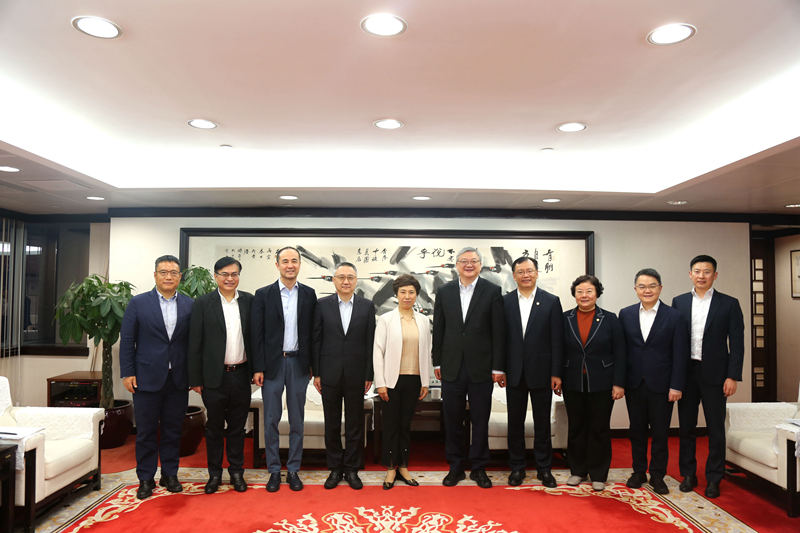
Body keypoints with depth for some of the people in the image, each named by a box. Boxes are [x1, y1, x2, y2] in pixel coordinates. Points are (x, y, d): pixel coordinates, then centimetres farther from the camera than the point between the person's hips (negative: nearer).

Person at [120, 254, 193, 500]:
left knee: (173, 429, 11)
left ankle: (170, 474, 24)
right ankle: (146, 479, 20)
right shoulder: (138, 303, 1)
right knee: (146, 431, 7)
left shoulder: (190, 305, 4)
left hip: (178, 379, 2)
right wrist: (127, 373, -5)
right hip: (147, 378, -1)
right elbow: (126, 340, 0)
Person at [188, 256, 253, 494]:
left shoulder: (249, 301, 3)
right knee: (214, 427, 12)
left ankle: (237, 472, 26)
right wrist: (195, 379, -5)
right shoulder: (203, 303, -3)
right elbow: (195, 344, -3)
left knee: (237, 427, 13)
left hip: (241, 375, 2)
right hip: (214, 376, -1)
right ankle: (215, 473, 26)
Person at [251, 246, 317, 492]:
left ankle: (293, 469, 21)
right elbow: (257, 334, -2)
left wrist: (312, 365, 1)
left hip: (299, 363, 1)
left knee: (297, 420, 9)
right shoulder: (263, 294, -1)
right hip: (272, 363, -1)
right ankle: (274, 470, 20)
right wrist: (258, 368, -7)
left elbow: (312, 332, 5)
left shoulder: (309, 294, 4)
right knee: (271, 419, 6)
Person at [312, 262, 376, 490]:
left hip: (356, 375, 0)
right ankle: (335, 469, 24)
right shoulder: (323, 305, 1)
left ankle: (352, 469, 22)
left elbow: (370, 342, 1)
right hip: (330, 374, 0)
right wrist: (316, 373, -1)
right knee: (332, 425, 10)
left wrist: (369, 375, -2)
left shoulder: (367, 306, 1)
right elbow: (316, 340, 2)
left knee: (355, 425, 8)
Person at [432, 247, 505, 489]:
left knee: (480, 421, 8)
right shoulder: (444, 292, 5)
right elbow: (438, 330, 8)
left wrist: (498, 367, -6)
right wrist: (437, 362, 6)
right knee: (452, 420, 10)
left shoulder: (492, 291, -2)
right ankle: (456, 467, 24)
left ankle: (479, 468, 23)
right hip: (452, 367, 2)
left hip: (481, 367, -2)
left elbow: (498, 331, -3)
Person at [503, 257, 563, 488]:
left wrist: (556, 373, -6)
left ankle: (544, 468, 23)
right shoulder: (504, 302, 3)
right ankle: (517, 467, 23)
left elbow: (557, 340, -2)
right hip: (514, 373, 1)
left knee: (542, 423, 9)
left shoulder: (551, 302, 0)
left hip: (541, 372, -1)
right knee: (515, 422, 10)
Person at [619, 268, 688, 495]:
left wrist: (676, 386, -9)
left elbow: (680, 354, -4)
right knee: (637, 430, 12)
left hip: (661, 385, -2)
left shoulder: (674, 317, -3)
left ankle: (657, 475, 21)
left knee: (660, 432, 7)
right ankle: (639, 471, 26)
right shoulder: (626, 314, 4)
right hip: (634, 384, 2)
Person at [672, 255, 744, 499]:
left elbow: (736, 343, -3)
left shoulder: (729, 304, -1)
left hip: (714, 374, -2)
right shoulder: (679, 302, 5)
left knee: (716, 429, 6)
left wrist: (733, 376, -9)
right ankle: (688, 474, 24)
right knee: (686, 426, 11)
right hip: (686, 372, 2)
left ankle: (713, 478, 19)